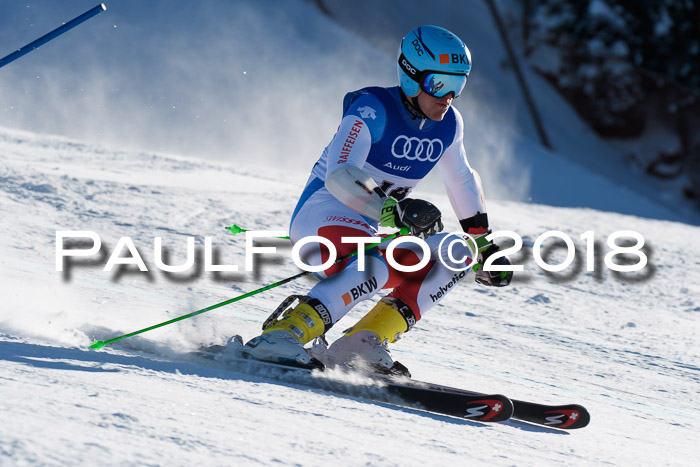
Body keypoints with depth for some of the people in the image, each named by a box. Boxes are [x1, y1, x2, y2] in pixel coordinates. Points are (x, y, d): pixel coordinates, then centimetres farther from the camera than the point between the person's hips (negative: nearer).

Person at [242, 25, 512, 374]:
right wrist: (394, 211, -42)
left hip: (369, 229, 8)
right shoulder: (374, 110, -18)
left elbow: (463, 181, 23)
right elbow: (339, 175, -30)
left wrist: (484, 244, 26)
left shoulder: (448, 124, 4)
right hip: (322, 217, -8)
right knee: (375, 268, -36)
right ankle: (283, 335, -38)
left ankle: (360, 345, -14)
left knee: (456, 259, -7)